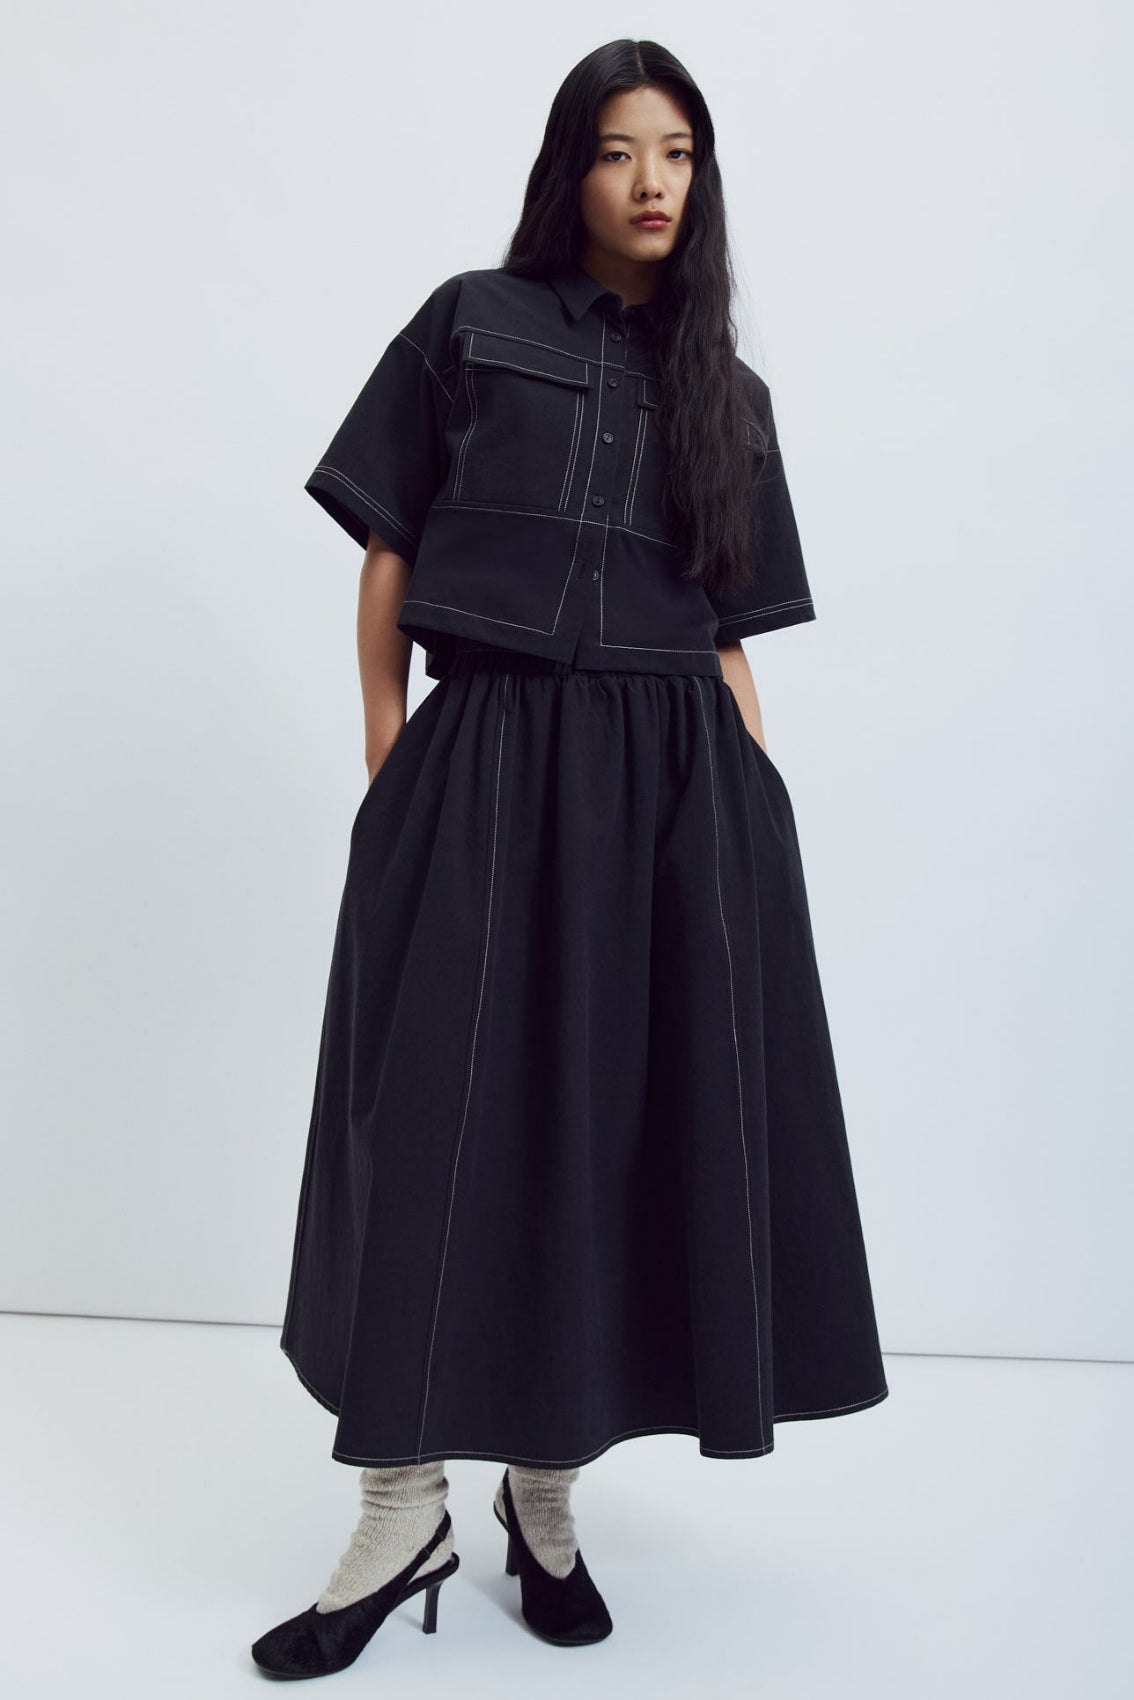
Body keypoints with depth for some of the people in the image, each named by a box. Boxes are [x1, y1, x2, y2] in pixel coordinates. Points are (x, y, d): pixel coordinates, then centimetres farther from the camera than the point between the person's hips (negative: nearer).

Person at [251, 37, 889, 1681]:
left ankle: (548, 1483, 19)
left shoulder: (725, 392, 17)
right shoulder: (471, 325, 8)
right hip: (489, 762, -2)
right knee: (449, 1109, -4)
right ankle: (405, 1509, 7)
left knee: (633, 1115, 2)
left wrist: (763, 810, 5)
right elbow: (388, 558, 5)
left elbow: (730, 630, 14)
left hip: (679, 780, 3)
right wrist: (388, 772, -3)